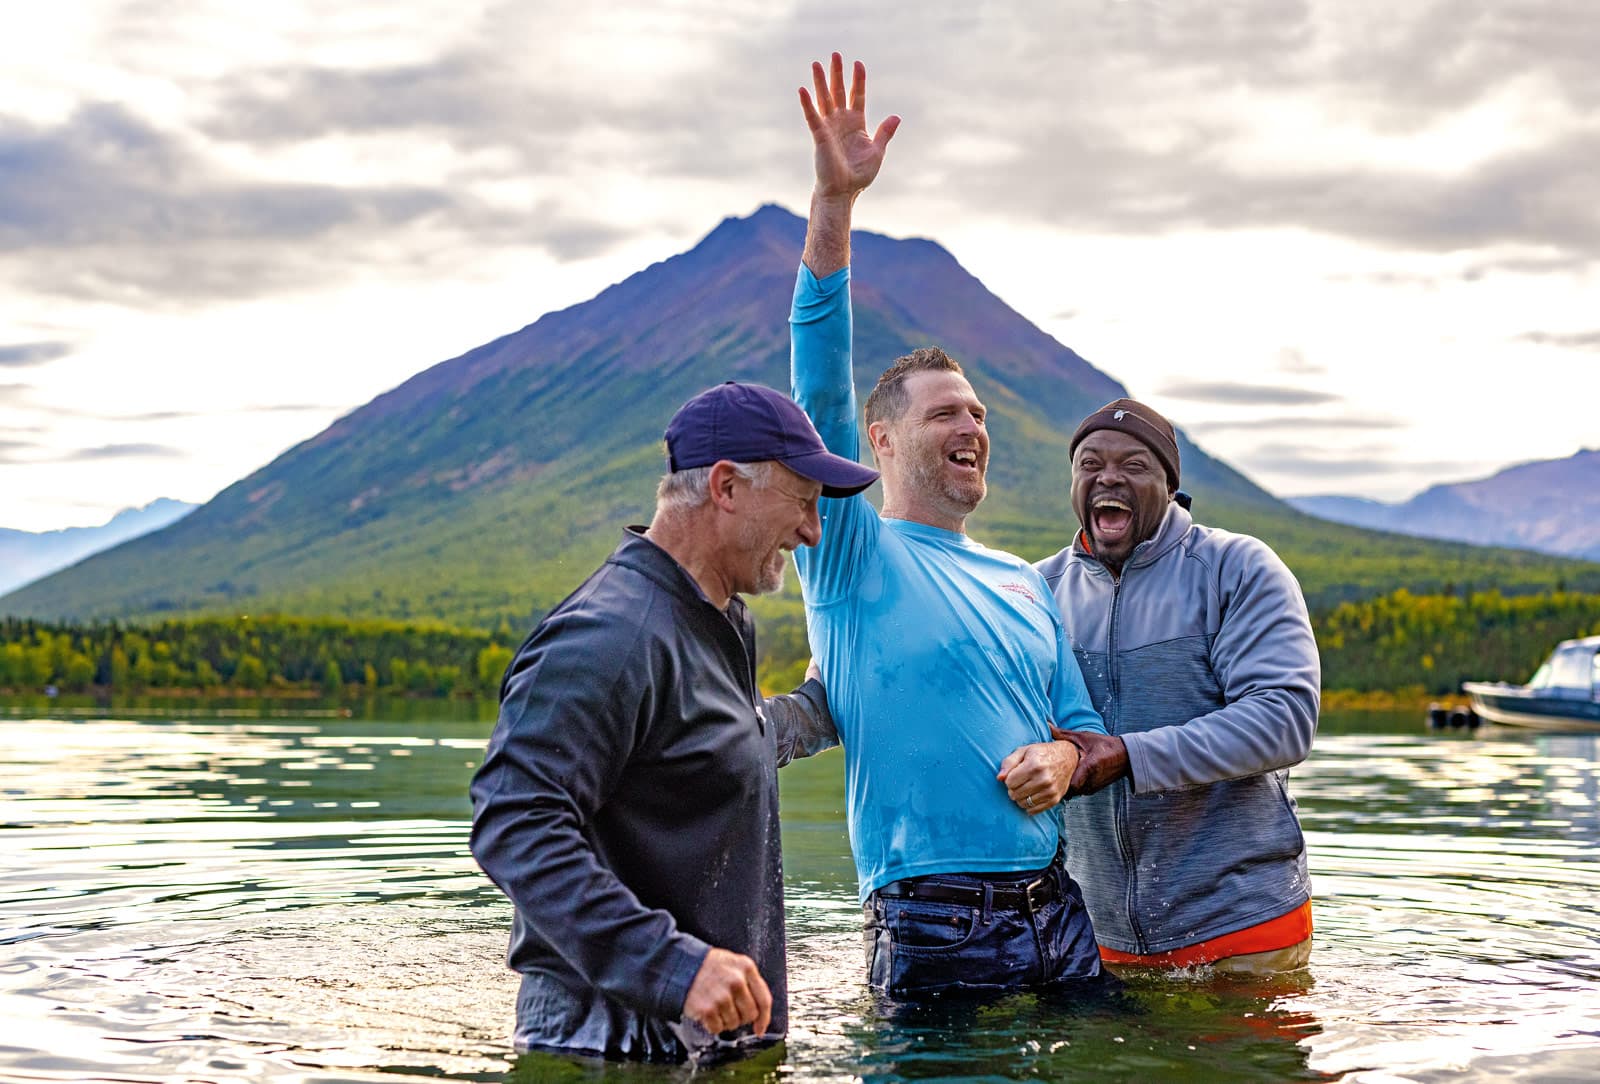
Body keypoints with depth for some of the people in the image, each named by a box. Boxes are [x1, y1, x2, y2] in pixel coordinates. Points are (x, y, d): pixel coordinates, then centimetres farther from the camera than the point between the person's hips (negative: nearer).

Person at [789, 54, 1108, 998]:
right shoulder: (856, 555, -2)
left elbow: (1084, 723, 21)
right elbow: (822, 393, -16)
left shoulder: (1024, 581, 16)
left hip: (1057, 911, 6)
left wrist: (1064, 758, -6)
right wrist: (835, 202, -25)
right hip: (935, 930, -6)